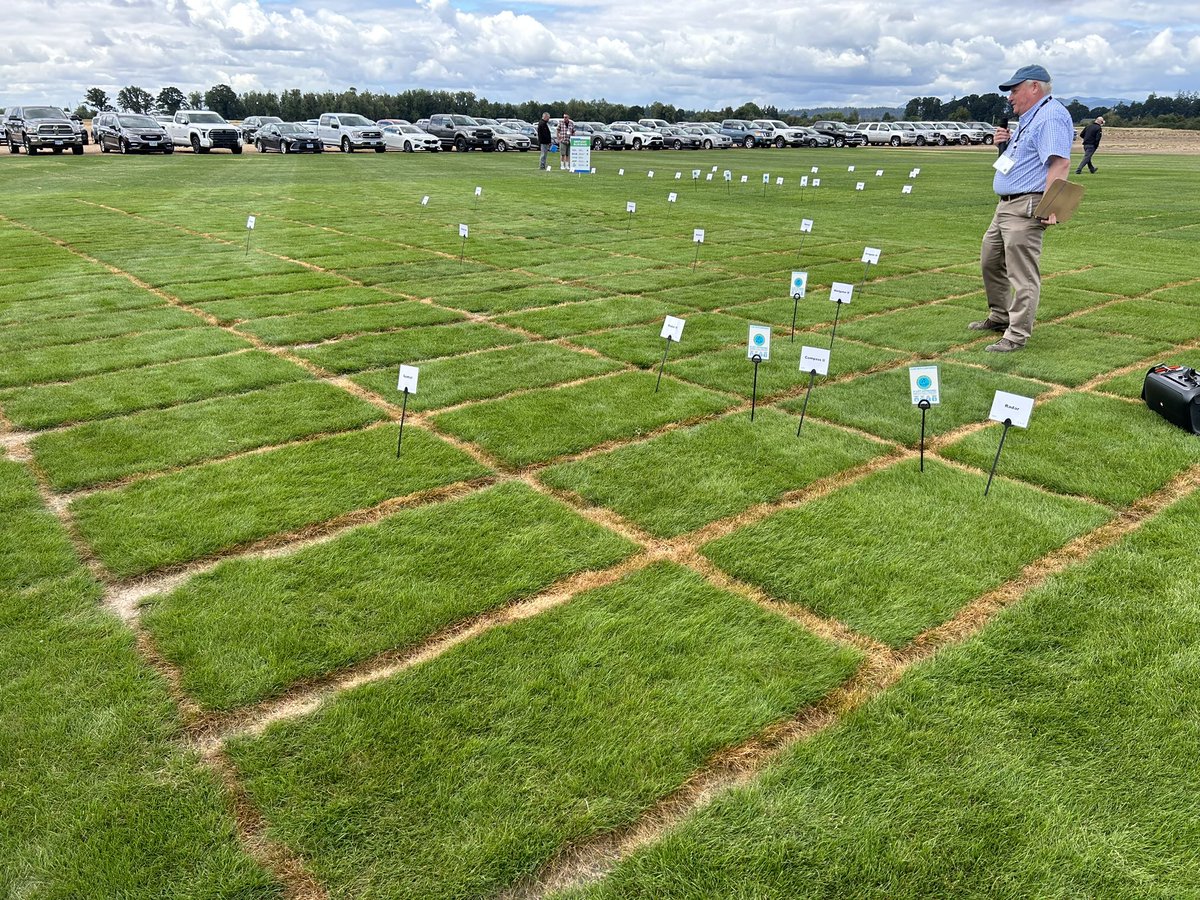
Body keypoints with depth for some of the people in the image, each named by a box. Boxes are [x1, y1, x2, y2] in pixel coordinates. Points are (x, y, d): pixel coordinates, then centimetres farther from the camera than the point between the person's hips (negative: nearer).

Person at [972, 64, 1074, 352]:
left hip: (1026, 208, -11)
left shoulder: (1052, 116, -13)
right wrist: (1005, 142, 11)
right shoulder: (1028, 118, 21)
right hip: (1006, 206, 11)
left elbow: (1059, 162, -23)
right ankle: (999, 317, 35)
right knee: (990, 261, 20)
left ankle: (1017, 335, -6)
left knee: (1022, 275, -9)